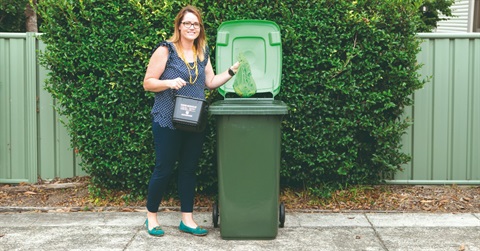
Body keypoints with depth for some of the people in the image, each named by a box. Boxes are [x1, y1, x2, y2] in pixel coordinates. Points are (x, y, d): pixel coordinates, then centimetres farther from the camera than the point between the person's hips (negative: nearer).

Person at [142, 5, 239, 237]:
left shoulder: (202, 53, 11)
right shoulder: (165, 50, -7)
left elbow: (211, 82, 14)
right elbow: (148, 83, -7)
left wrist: (232, 70, 3)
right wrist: (169, 82, -24)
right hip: (168, 122, -5)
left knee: (189, 170, 10)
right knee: (163, 170, 2)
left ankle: (187, 219, 18)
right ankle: (151, 217, 18)